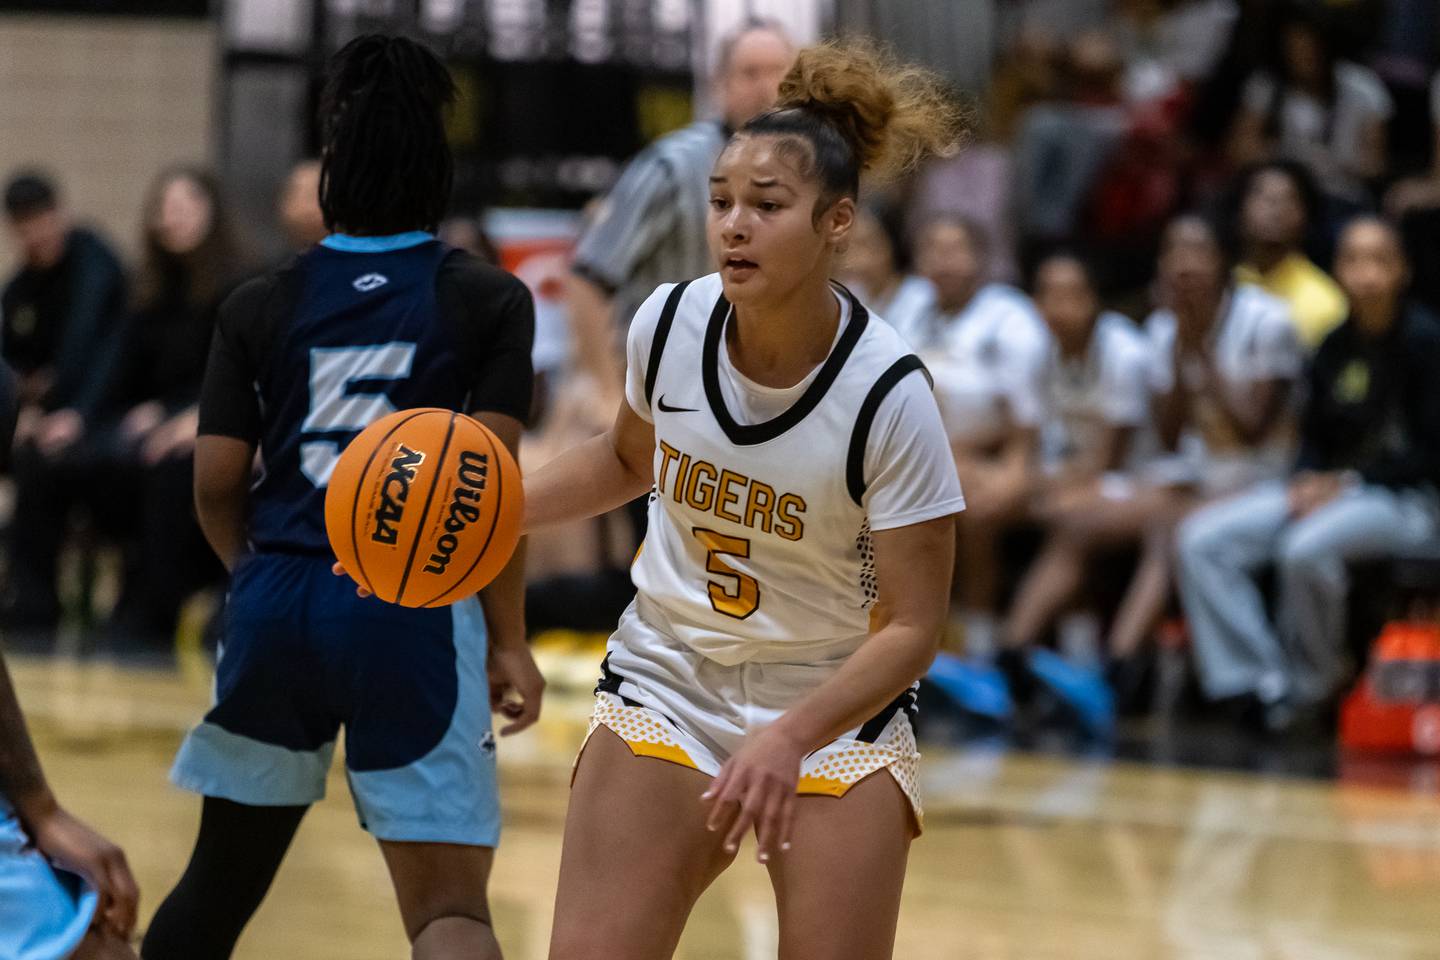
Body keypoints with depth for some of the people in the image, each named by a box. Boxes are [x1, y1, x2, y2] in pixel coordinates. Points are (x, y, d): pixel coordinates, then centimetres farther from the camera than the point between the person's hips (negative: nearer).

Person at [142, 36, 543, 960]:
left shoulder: (260, 307, 6)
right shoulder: (490, 301, 0)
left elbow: (216, 483, 5)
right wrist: (509, 640, -1)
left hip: (278, 606, 3)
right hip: (415, 612, -3)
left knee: (220, 881, 18)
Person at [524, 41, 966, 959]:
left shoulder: (888, 394, -21)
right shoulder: (668, 323, -10)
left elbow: (912, 626, -17)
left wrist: (790, 737, -30)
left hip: (835, 711, -2)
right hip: (665, 685, 2)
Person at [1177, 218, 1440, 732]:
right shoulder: (1335, 347, 11)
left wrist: (1348, 483, -15)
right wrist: (1307, 484, -5)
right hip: (1325, 490, 7)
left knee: (1305, 547, -37)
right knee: (1203, 538, -12)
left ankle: (1314, 684, -13)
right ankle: (1262, 684, -16)